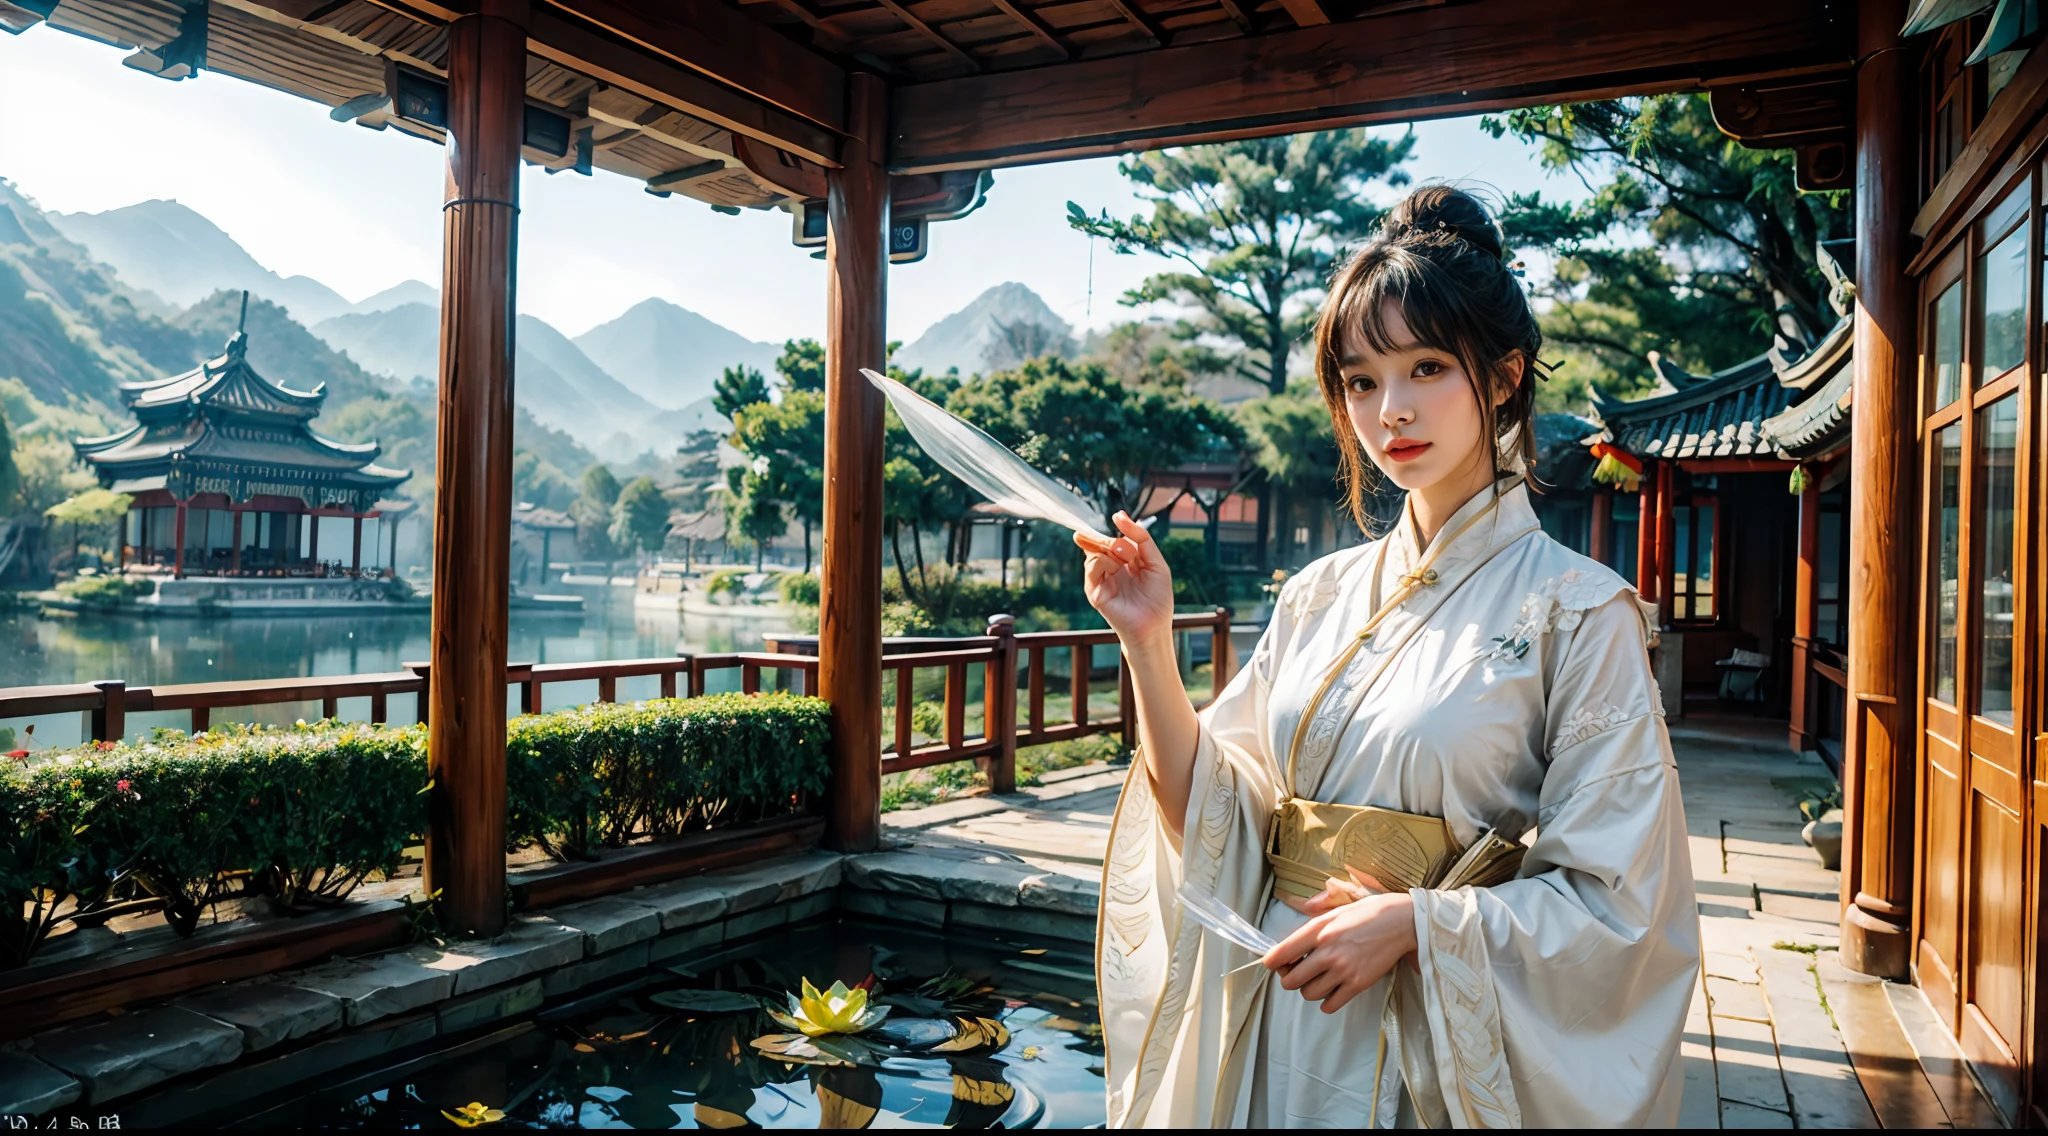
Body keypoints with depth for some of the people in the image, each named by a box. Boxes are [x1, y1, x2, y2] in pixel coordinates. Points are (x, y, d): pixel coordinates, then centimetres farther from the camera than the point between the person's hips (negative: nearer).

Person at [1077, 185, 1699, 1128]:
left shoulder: (1578, 613, -11)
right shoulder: (1321, 597, 2)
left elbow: (1617, 907, -11)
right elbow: (1213, 819, -1)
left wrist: (1412, 922, -19)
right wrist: (1147, 643, -10)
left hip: (1433, 1052, -4)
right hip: (1270, 1028, 4)